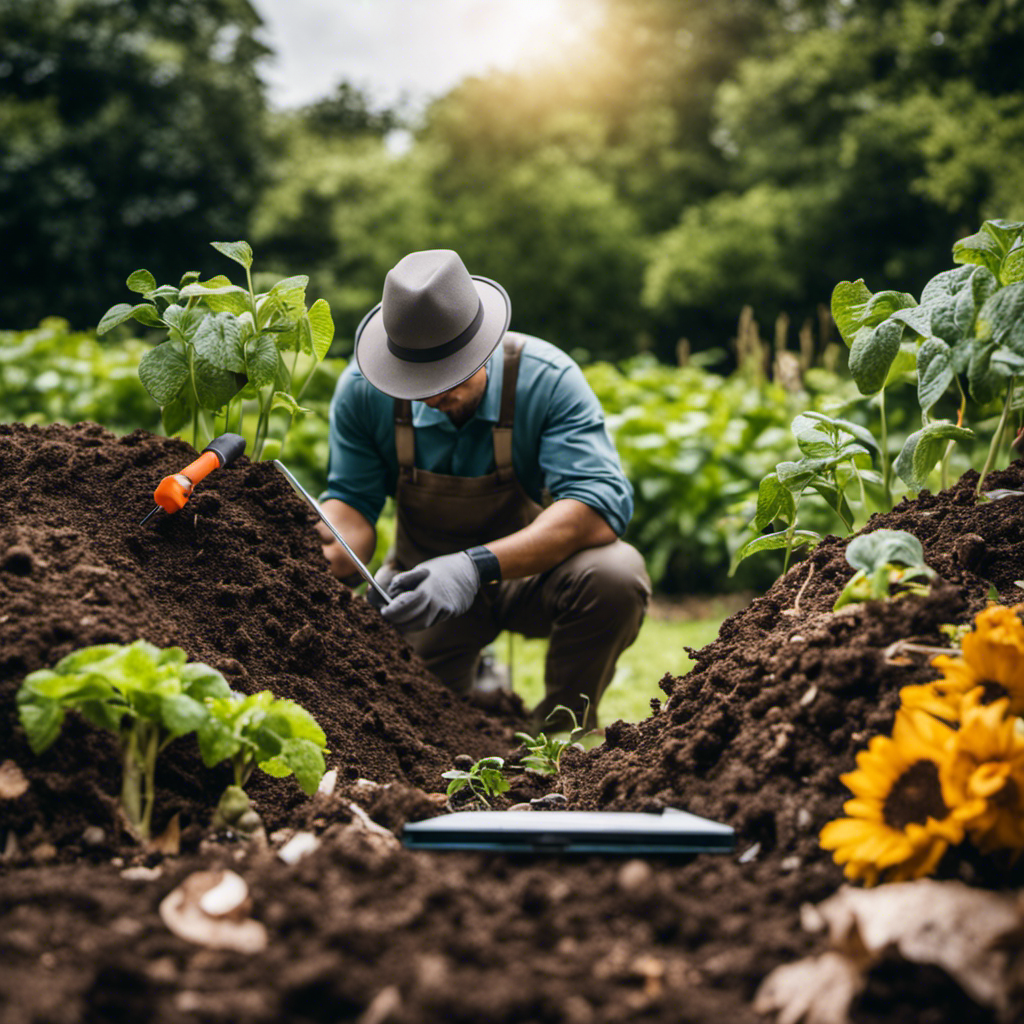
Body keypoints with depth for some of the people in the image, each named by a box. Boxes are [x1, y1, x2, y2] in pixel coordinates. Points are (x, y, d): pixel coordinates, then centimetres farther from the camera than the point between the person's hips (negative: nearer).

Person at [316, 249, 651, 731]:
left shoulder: (547, 380, -26)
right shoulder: (363, 390, -18)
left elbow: (601, 506, -35)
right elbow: (352, 503, -10)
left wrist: (477, 566, -48)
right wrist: (328, 554, -36)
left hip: (532, 568, -2)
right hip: (425, 574, 2)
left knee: (615, 574, -34)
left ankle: (560, 732, -6)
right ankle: (470, 676, 22)